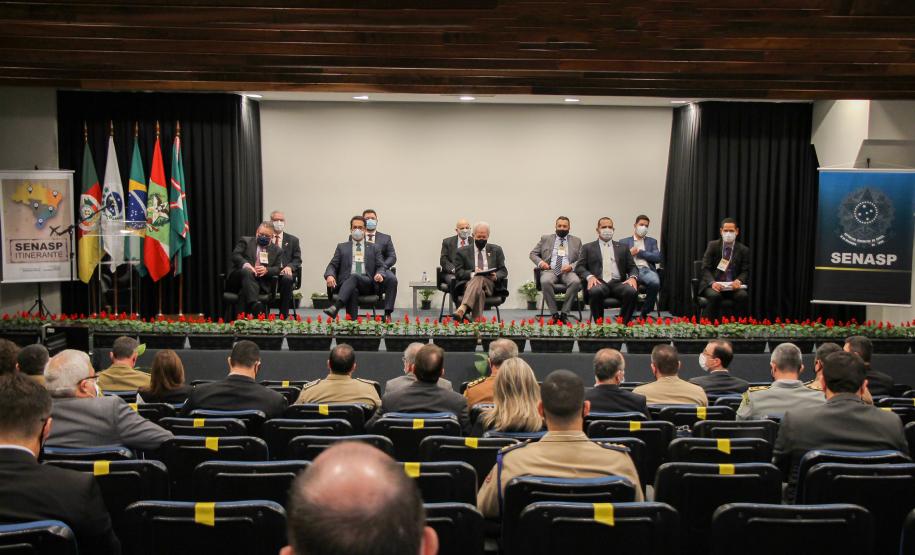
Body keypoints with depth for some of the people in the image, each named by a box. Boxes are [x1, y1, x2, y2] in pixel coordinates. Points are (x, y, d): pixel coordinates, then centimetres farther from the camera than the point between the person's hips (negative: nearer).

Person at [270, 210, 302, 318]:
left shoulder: (293, 240, 18)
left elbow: (297, 260, 12)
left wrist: (289, 267, -11)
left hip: (285, 272, 0)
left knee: (287, 279, -36)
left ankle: (284, 315, -29)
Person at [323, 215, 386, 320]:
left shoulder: (373, 248, 22)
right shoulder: (342, 247, 22)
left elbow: (381, 266, 14)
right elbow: (332, 265, 13)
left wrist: (380, 274, -12)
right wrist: (330, 275, -12)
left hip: (366, 284, 0)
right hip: (346, 283, 0)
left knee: (355, 276, -36)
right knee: (353, 291, -38)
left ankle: (336, 306, -56)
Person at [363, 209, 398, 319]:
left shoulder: (385, 238, 21)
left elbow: (392, 257, 11)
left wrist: (382, 267, -10)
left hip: (380, 270, 1)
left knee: (392, 279, -34)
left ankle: (388, 313, -30)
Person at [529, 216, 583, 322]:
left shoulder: (576, 241, 18)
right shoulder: (545, 239, 18)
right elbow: (533, 253, 17)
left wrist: (571, 266, -10)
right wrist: (540, 262, -4)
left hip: (568, 271, 0)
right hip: (550, 270, 0)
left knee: (576, 282, -34)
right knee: (545, 281, -36)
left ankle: (564, 313, -24)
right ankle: (554, 314, -24)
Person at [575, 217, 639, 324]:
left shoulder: (622, 248, 24)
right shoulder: (588, 248, 19)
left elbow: (632, 267, 19)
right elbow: (579, 267, 8)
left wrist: (633, 277, -6)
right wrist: (589, 276, -14)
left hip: (618, 283, 2)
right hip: (599, 283, -2)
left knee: (632, 291, -31)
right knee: (595, 291, -37)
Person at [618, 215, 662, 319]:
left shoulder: (652, 241, 26)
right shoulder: (624, 242, 22)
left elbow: (657, 258, 9)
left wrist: (639, 252, 3)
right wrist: (629, 253, -6)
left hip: (647, 270, 2)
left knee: (655, 283, -35)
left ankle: (646, 312, -15)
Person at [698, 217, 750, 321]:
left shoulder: (744, 250, 7)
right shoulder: (712, 245, 3)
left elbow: (745, 272, 4)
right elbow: (705, 268, -3)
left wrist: (738, 281, -20)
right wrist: (712, 282, -23)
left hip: (733, 286, 2)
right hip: (712, 284, -1)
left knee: (743, 296, -29)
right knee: (715, 296, -34)